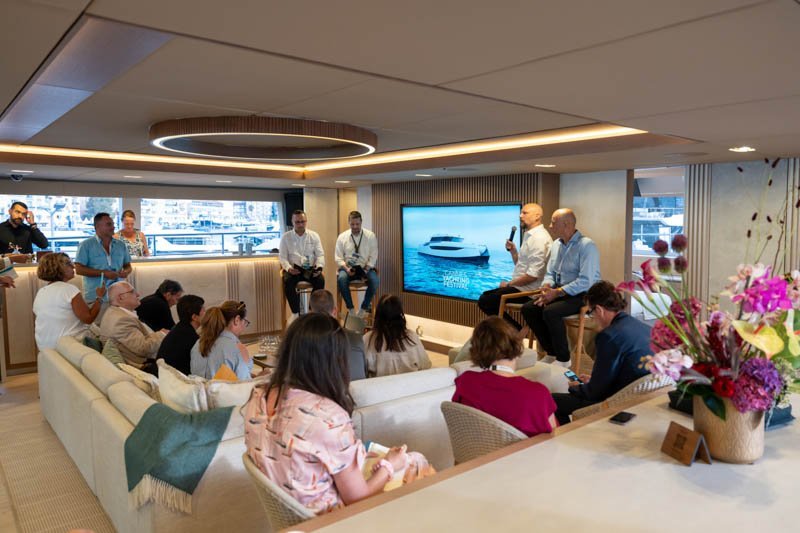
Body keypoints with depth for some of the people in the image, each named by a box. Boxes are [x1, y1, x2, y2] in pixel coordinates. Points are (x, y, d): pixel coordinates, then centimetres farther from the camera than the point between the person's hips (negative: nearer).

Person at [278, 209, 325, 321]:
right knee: (288, 281, -33)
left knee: (320, 280, -30)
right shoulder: (286, 237, 5)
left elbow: (320, 254, 4)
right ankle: (295, 312, -18)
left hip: (310, 268, 1)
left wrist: (319, 267, -16)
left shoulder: (314, 236, 8)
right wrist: (288, 268, -19)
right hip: (293, 269, -1)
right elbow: (282, 257, 2)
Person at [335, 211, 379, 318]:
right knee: (341, 278, -33)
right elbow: (339, 258, 2)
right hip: (348, 268, 0)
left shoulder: (370, 236, 0)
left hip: (365, 268, 0)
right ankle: (350, 309, -17)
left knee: (374, 280, -32)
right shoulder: (342, 237, 3)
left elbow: (373, 256, -1)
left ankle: (363, 309, -14)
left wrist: (366, 270, -16)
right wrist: (346, 268, -17)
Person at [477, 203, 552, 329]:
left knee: (484, 301, -12)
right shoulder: (530, 236, 15)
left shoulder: (539, 238, -17)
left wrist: (509, 284, -12)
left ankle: (517, 331, 0)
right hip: (521, 287, 10)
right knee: (486, 295, 14)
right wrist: (513, 250, 5)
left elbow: (533, 274, -23)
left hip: (527, 290, -10)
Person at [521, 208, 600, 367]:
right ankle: (551, 353, 4)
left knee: (550, 312, -31)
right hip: (559, 292, 8)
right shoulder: (556, 244, 11)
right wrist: (546, 287, -7)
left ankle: (563, 359, -11)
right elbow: (550, 273, 15)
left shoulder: (586, 245, -15)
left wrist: (557, 292, -22)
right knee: (528, 309, -9)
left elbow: (585, 281, -23)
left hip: (582, 295, -8)